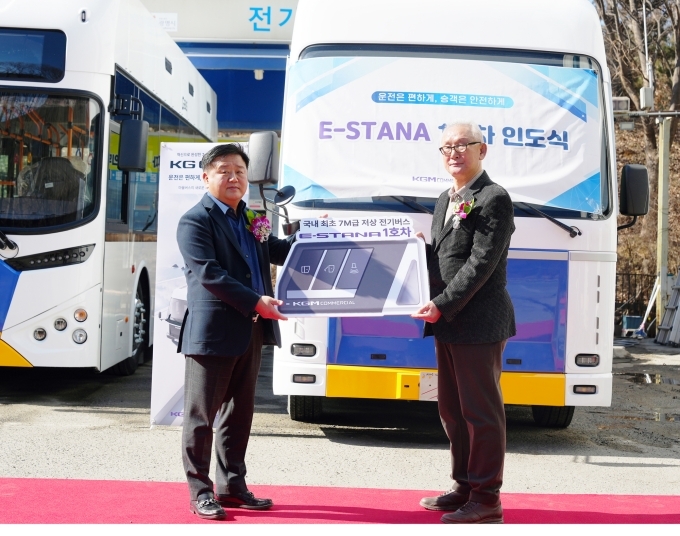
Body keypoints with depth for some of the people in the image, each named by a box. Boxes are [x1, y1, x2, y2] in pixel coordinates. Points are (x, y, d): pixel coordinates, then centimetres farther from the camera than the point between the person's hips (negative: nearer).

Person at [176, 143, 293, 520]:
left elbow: (272, 251, 26)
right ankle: (200, 492, 11)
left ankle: (232, 486, 24)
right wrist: (256, 302, -23)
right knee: (202, 414, 2)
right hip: (213, 331, -7)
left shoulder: (249, 217, 15)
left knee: (239, 414, 14)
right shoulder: (195, 221, -9)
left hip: (250, 331, 8)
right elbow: (209, 274, -18)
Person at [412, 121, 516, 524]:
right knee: (453, 410, 16)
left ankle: (486, 499, 6)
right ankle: (465, 487, 27)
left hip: (478, 323, -9)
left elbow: (481, 263, -17)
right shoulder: (446, 200, 18)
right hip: (447, 323, 9)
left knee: (482, 411, -2)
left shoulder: (494, 198, -10)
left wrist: (442, 305, -19)